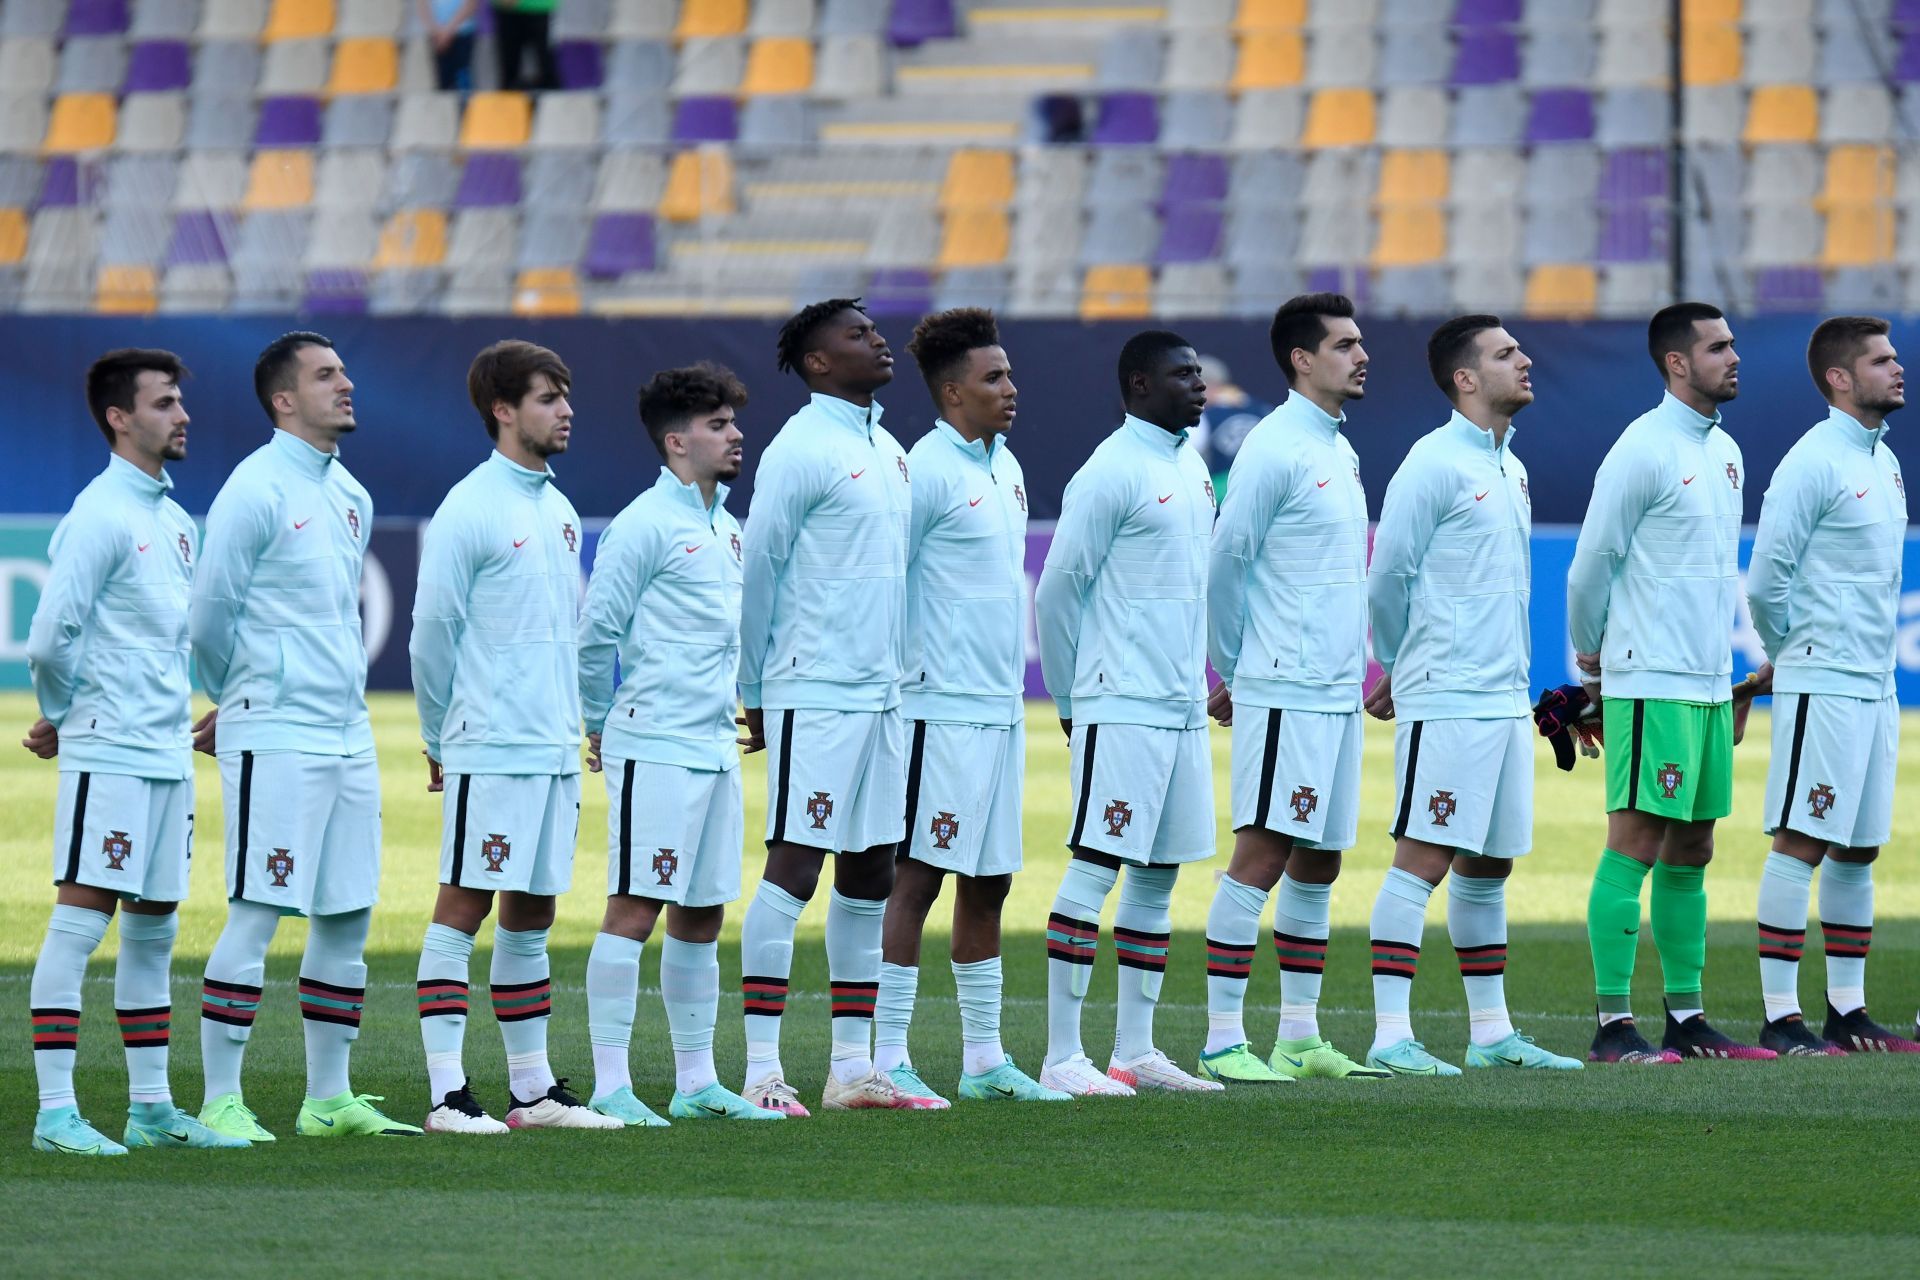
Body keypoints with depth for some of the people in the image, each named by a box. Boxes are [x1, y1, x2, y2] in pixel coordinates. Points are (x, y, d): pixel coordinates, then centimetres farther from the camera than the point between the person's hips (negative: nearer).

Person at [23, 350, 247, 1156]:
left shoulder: (175, 521, 15)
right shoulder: (100, 515, -12)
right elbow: (50, 638, -16)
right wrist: (63, 717, -1)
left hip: (168, 756, 8)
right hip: (109, 756, -8)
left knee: (154, 929, 11)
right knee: (80, 920, -8)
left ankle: (151, 1107, 17)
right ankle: (55, 1111, -9)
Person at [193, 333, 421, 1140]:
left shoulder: (350, 496, 15)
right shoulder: (256, 491, -10)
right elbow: (211, 613, -8)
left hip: (348, 733, 8)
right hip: (274, 739, -8)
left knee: (347, 920, 9)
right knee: (254, 919, -8)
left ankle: (329, 1099, 18)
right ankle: (221, 1102, -5)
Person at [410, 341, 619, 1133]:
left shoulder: (559, 510, 14)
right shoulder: (468, 511, -10)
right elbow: (431, 635, -8)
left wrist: (572, 724, 15)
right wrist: (441, 744, -1)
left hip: (554, 750, 8)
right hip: (489, 752, -8)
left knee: (532, 915, 11)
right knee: (462, 911, -6)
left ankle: (534, 1089, 16)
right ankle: (447, 1093, -7)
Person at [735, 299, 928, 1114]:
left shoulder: (888, 451, 15)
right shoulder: (800, 451, -10)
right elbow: (755, 572, -7)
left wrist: (900, 674, 15)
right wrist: (753, 695, -4)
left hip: (883, 697, 8)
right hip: (815, 698, -8)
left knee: (869, 874, 9)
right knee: (794, 867, -9)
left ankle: (852, 1065, 14)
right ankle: (762, 1070, -8)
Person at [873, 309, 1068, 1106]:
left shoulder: (1005, 467, 15)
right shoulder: (927, 471, -11)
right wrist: (899, 675, -11)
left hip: (1002, 708, 9)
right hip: (943, 710, -9)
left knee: (987, 883, 11)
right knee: (917, 879, -6)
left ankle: (983, 1061, 16)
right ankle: (888, 1060, -4)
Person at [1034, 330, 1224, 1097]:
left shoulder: (1192, 470, 15)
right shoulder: (1111, 474, -11)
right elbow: (1057, 590, -9)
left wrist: (1200, 680, 16)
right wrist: (1070, 700, -3)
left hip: (1183, 710, 8)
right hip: (1121, 710, -8)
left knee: (1157, 878, 9)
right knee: (1094, 871, -8)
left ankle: (1135, 1052, 14)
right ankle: (1062, 1058, -8)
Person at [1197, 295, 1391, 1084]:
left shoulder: (1337, 449, 16)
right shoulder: (1274, 449, -11)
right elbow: (1225, 564, -9)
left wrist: (1365, 671, 18)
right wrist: (1231, 672, -2)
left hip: (1339, 692, 9)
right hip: (1283, 693, -9)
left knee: (1318, 862, 10)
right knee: (1261, 855, -10)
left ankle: (1300, 1037, 15)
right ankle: (1223, 1040, -9)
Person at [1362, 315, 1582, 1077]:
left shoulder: (1510, 468, 16)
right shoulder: (1434, 464, -10)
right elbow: (1388, 576, -7)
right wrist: (1399, 666, 7)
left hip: (1506, 696, 8)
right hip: (1447, 701, -8)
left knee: (1489, 864, 12)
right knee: (1423, 861, -9)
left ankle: (1490, 1031, 18)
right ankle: (1390, 1036, -10)